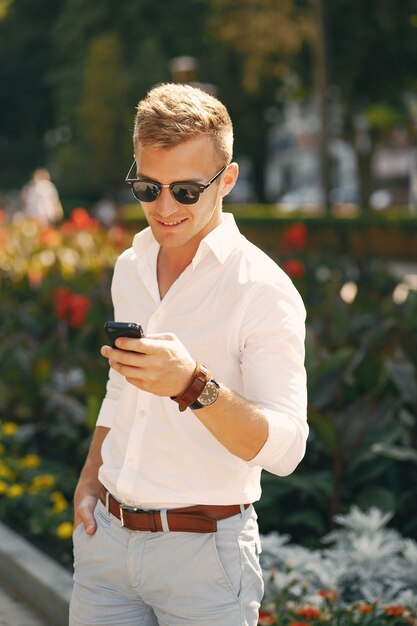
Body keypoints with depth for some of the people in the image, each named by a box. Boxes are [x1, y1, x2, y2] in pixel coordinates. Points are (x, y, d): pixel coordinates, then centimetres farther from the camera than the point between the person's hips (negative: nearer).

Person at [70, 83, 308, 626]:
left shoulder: (263, 290, -14)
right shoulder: (130, 269, 7)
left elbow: (284, 449, -23)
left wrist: (193, 386, -37)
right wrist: (90, 478, 12)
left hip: (204, 551, -5)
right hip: (106, 534, 6)